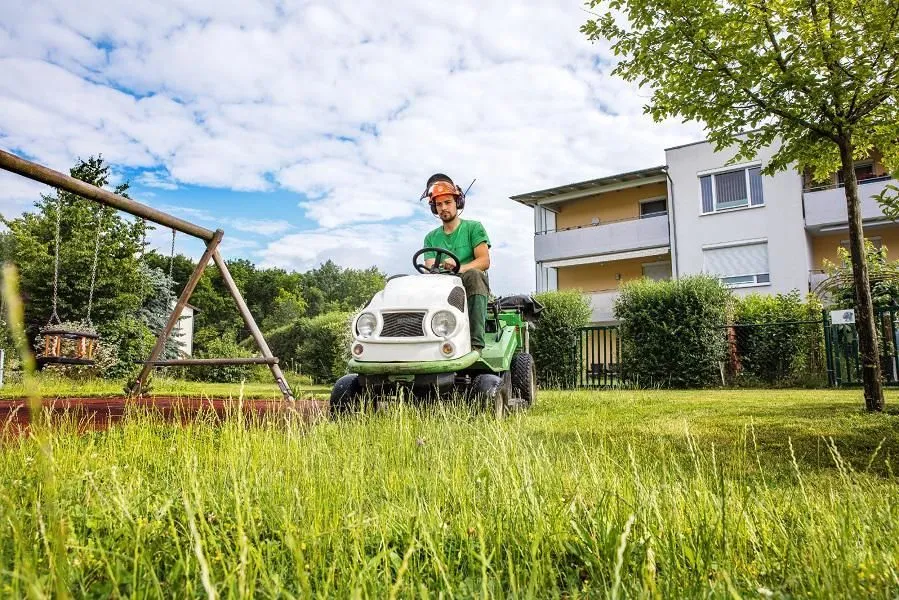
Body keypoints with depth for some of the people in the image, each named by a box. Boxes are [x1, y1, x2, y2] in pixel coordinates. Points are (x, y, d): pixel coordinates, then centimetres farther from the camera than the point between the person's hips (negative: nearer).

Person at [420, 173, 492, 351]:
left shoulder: (474, 228, 7)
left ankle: (475, 343, -40)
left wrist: (458, 269, -26)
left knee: (473, 274, -37)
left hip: (472, 289, -2)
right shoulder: (431, 237, 17)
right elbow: (430, 268, 3)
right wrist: (442, 268, -23)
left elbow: (484, 261, -7)